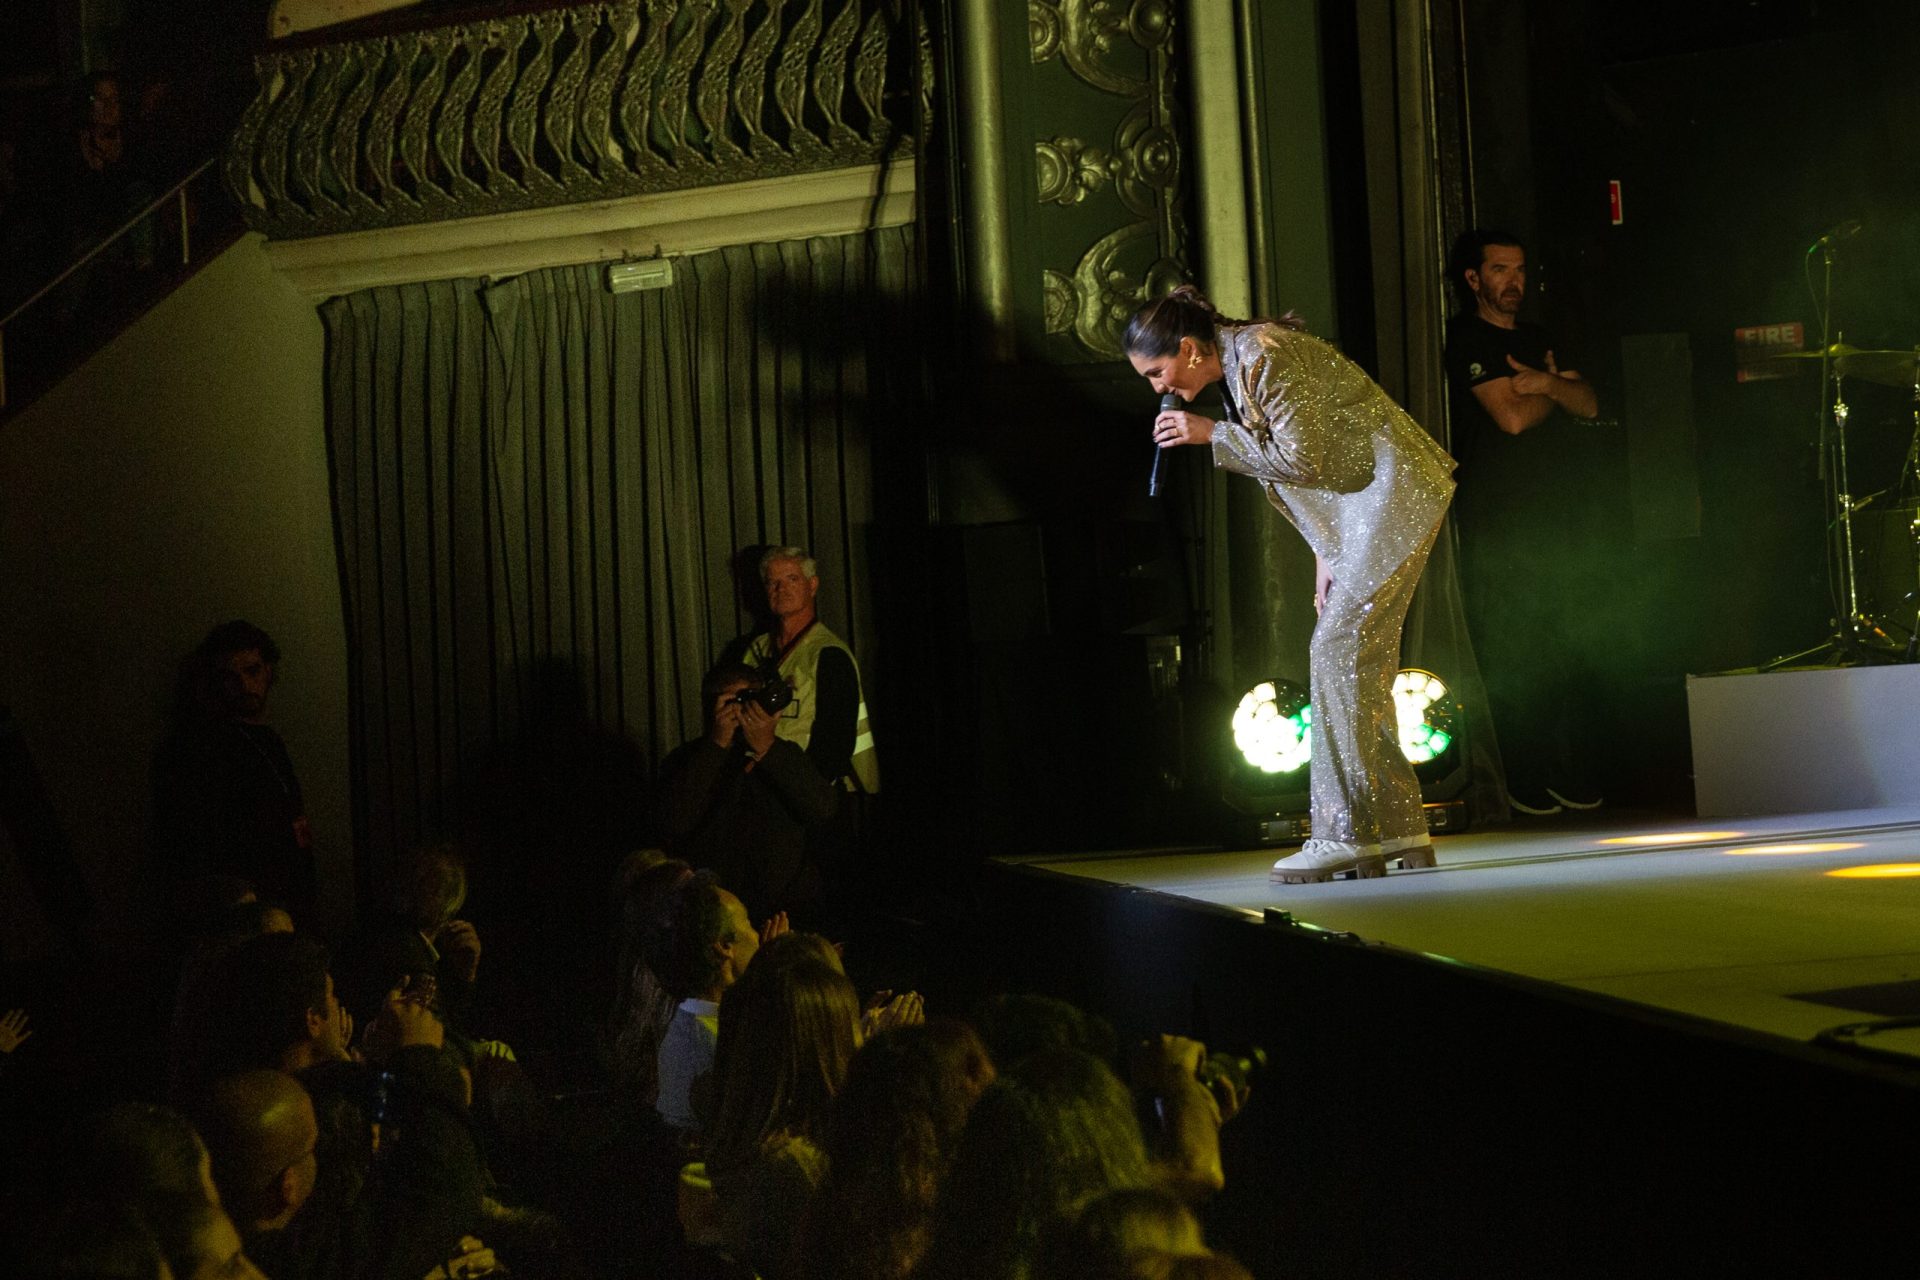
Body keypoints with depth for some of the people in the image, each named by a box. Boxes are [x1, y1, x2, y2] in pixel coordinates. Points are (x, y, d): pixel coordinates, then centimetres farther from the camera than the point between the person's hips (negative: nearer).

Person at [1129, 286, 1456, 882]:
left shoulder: (1264, 357, -17)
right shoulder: (1237, 365, 14)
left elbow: (1302, 459, -19)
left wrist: (1212, 434, -12)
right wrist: (1326, 554, 14)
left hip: (1393, 492, -10)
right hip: (1362, 506, 10)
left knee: (1338, 651, -14)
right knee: (1360, 664, 6)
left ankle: (1346, 834, -15)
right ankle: (1397, 829, 7)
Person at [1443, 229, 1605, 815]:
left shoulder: (1536, 339, 22)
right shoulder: (1467, 339, -2)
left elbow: (1588, 404, 14)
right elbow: (1511, 416, -12)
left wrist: (1549, 384, -6)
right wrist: (1553, 388, 7)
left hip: (1559, 507, 7)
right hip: (1500, 518, -7)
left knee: (1569, 643, 2)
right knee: (1511, 651, -7)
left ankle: (1567, 769, 6)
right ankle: (1521, 778, -3)